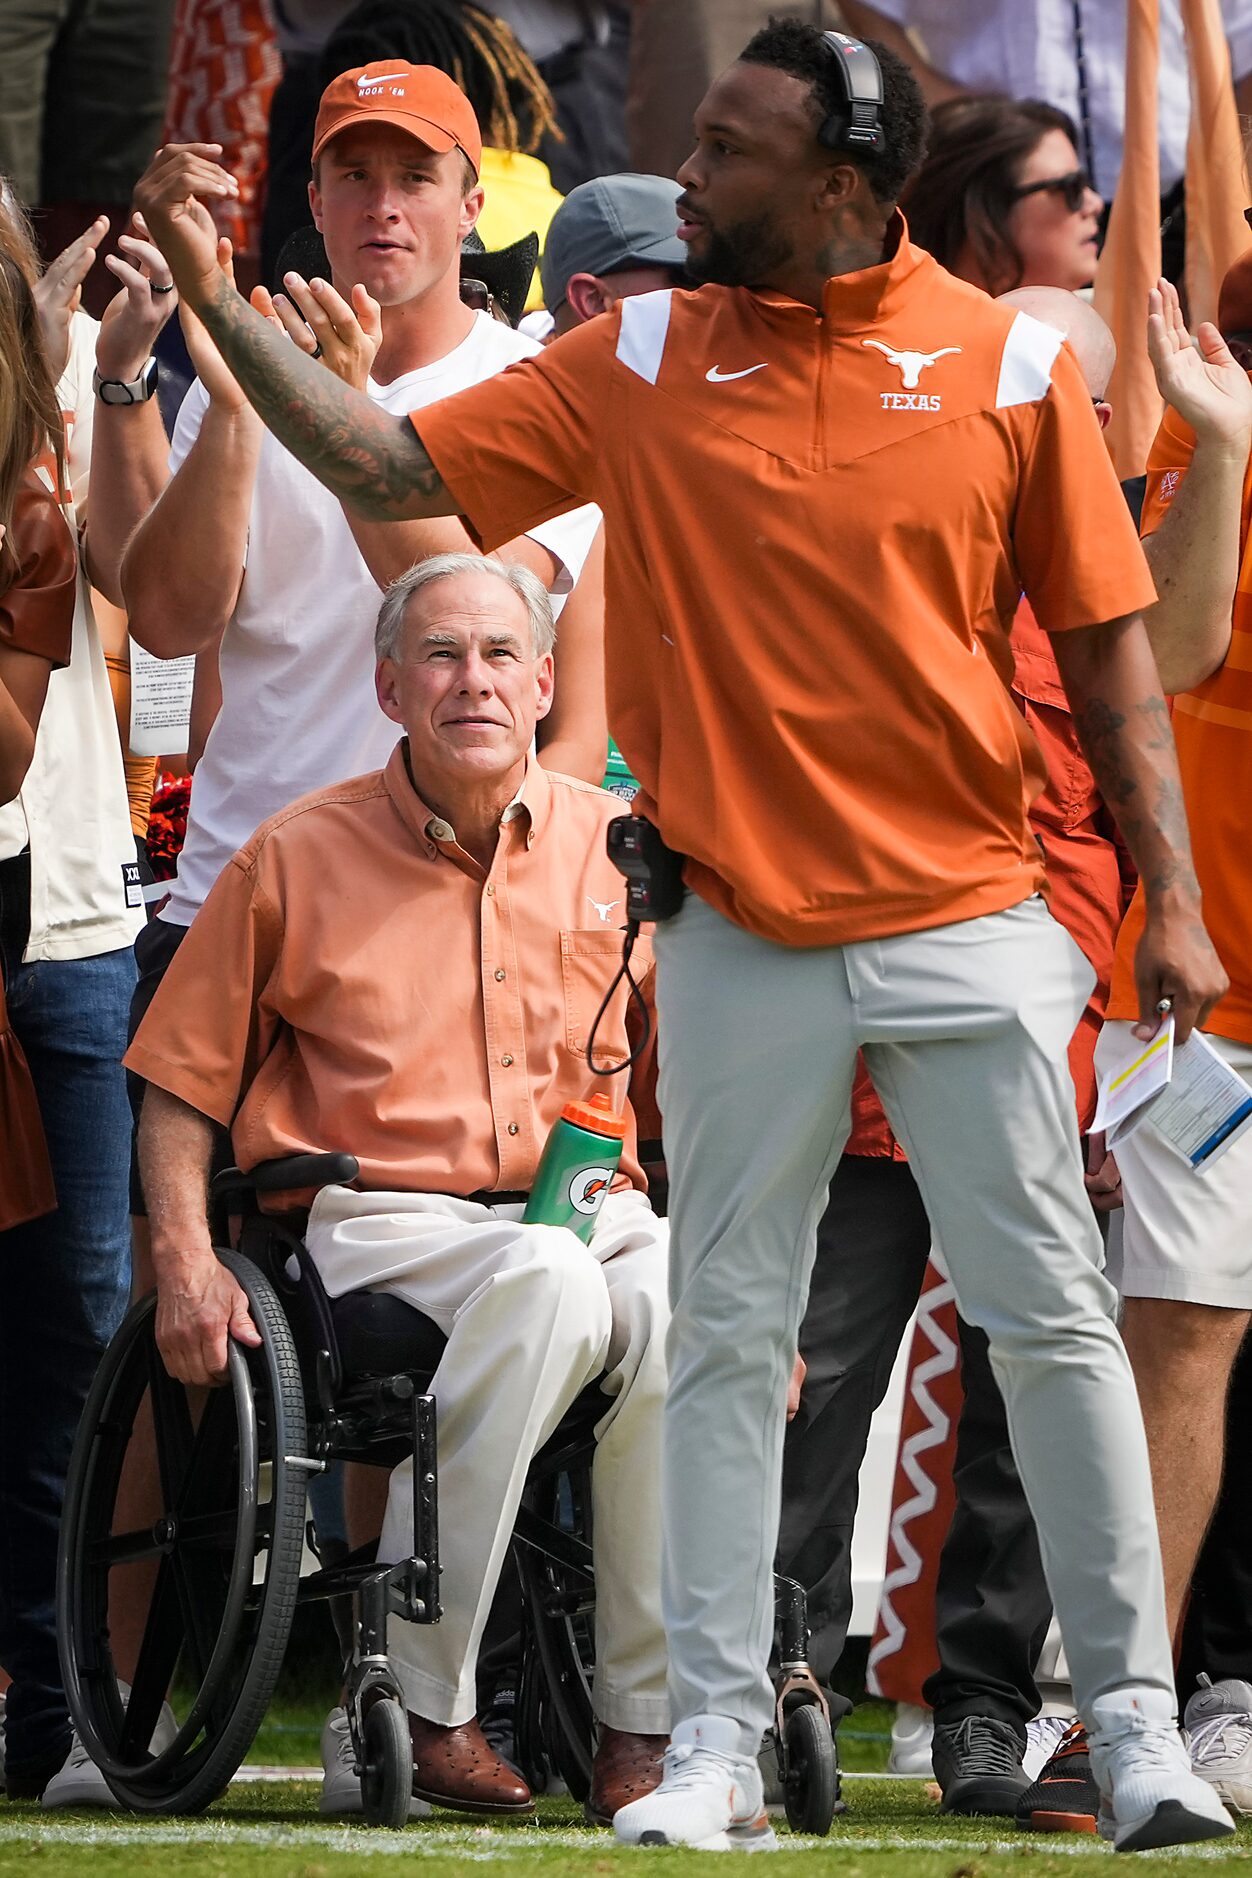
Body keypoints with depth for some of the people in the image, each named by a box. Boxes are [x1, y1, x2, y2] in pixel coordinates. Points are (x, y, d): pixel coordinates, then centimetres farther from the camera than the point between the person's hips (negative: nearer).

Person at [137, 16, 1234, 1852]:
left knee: (1053, 1320, 0)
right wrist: (218, 301, -2)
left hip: (972, 924, -2)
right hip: (744, 938, 2)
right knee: (728, 1337, 4)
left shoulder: (1007, 365, -2)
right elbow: (392, 467, 6)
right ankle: (716, 1743, 10)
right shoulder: (640, 361, 4)